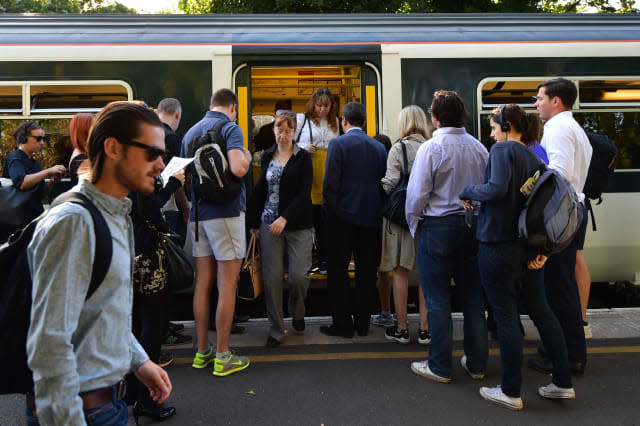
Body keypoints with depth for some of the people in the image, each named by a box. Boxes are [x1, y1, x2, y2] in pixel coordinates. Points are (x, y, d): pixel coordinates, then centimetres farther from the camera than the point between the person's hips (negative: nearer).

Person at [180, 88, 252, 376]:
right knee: (227, 286, 0)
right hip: (226, 212, -7)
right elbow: (238, 169, -23)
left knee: (202, 284, 12)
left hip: (197, 214, 7)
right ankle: (222, 357, 7)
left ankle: (202, 351, 22)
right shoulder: (230, 128, -7)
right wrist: (247, 157, -2)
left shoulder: (191, 132, 15)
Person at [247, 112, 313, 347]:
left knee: (299, 274, -6)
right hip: (269, 222, 3)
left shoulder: (303, 157, 0)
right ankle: (276, 328, 15)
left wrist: (285, 218, -20)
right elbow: (260, 189, 16)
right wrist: (254, 222, 11)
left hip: (297, 223, -3)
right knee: (272, 276, 1)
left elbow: (304, 192, -9)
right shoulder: (267, 155, 12)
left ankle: (297, 312, 25)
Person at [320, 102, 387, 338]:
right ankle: (362, 323, 19)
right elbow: (383, 182, 9)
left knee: (337, 271, 5)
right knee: (367, 272, 11)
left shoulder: (338, 144, -7)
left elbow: (330, 183, -12)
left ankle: (343, 324, 9)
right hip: (371, 217, 5)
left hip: (343, 216, -4)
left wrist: (329, 210, -1)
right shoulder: (379, 147, 7)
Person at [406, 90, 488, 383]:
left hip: (438, 227, -6)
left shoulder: (431, 148, -11)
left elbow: (417, 193, -12)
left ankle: (440, 367, 13)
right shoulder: (479, 147, 6)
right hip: (473, 226, 6)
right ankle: (476, 364, 24)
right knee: (473, 298, 13)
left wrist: (414, 225, 3)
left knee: (438, 301, 3)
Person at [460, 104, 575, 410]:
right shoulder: (535, 160, 13)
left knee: (506, 317, 2)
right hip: (529, 247, 8)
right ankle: (563, 382, 27)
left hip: (499, 246, -8)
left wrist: (468, 192, -8)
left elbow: (497, 189, -26)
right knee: (541, 311, 17)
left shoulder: (503, 150, -10)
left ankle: (510, 392, 14)